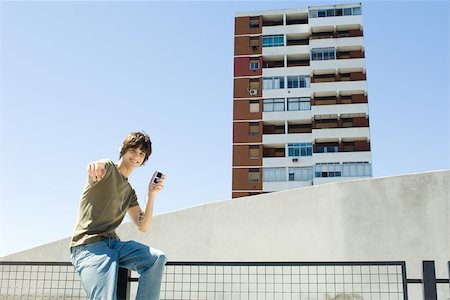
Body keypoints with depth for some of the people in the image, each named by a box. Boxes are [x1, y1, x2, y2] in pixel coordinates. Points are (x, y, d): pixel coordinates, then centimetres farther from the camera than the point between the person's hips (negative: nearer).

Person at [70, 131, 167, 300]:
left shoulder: (129, 192, 20)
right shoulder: (108, 168, 0)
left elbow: (143, 227, 13)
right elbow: (99, 167, -28)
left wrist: (152, 194, 1)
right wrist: (95, 166, -54)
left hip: (112, 243, 7)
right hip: (88, 245, -7)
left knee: (157, 259, -15)